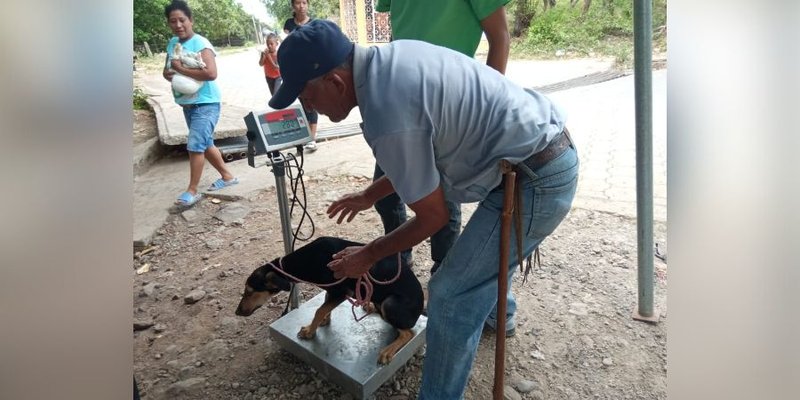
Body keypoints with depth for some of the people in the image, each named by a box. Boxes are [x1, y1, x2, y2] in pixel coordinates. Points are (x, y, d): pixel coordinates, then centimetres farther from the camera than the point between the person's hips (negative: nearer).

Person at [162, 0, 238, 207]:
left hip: (205, 104, -9)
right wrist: (168, 74, -6)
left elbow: (211, 73, -27)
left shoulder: (200, 44, -14)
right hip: (187, 104, 9)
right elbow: (167, 70, 18)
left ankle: (192, 191, 0)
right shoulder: (172, 43, 9)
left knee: (195, 146, -11)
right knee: (205, 144, 16)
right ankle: (227, 176, 31)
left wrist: (180, 69, -22)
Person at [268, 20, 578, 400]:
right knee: (490, 247, 33)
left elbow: (432, 218, -14)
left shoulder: (387, 117, -27)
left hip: (534, 181, -10)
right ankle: (496, 312, 62)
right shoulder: (392, 57, 2)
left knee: (452, 295, -2)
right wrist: (370, 194, 21)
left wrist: (368, 255, 1)